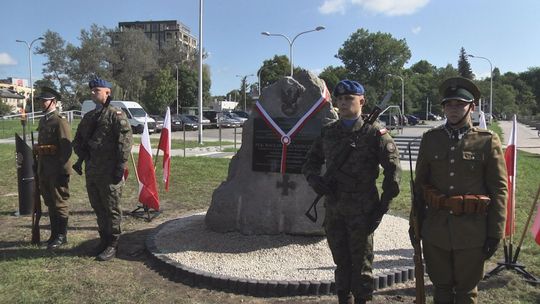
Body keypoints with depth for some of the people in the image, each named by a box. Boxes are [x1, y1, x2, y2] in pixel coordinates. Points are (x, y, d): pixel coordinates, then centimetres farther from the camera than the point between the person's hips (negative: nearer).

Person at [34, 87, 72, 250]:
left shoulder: (60, 121, -12)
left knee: (59, 203, 1)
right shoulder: (42, 120, 15)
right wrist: (39, 167, 18)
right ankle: (54, 234, 27)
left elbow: (66, 148, -17)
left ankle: (61, 236, 12)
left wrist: (64, 171, -20)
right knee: (50, 203, 15)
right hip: (44, 170, 9)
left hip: (57, 171, -9)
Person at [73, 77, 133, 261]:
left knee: (111, 210, 1)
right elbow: (77, 141, 25)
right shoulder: (88, 117, 16)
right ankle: (104, 240, 29)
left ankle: (112, 246, 10)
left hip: (109, 174, -8)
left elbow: (125, 143, -15)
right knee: (98, 209, 16)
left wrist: (120, 168, -19)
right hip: (91, 173, 8)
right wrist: (84, 156, 6)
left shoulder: (116, 115, -8)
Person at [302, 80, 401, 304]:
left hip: (362, 211, -5)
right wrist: (314, 178, -6)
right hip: (333, 210, 5)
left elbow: (393, 169, -7)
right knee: (341, 262, 17)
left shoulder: (374, 132, -6)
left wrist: (383, 206, -9)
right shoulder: (328, 132, 9)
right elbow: (310, 162, 17)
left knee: (361, 264, 6)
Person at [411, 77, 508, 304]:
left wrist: (495, 233, -5)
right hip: (435, 229, 2)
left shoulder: (487, 141, -4)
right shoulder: (430, 138, 3)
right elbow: (420, 182, 8)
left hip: (472, 232, -2)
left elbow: (499, 189, -3)